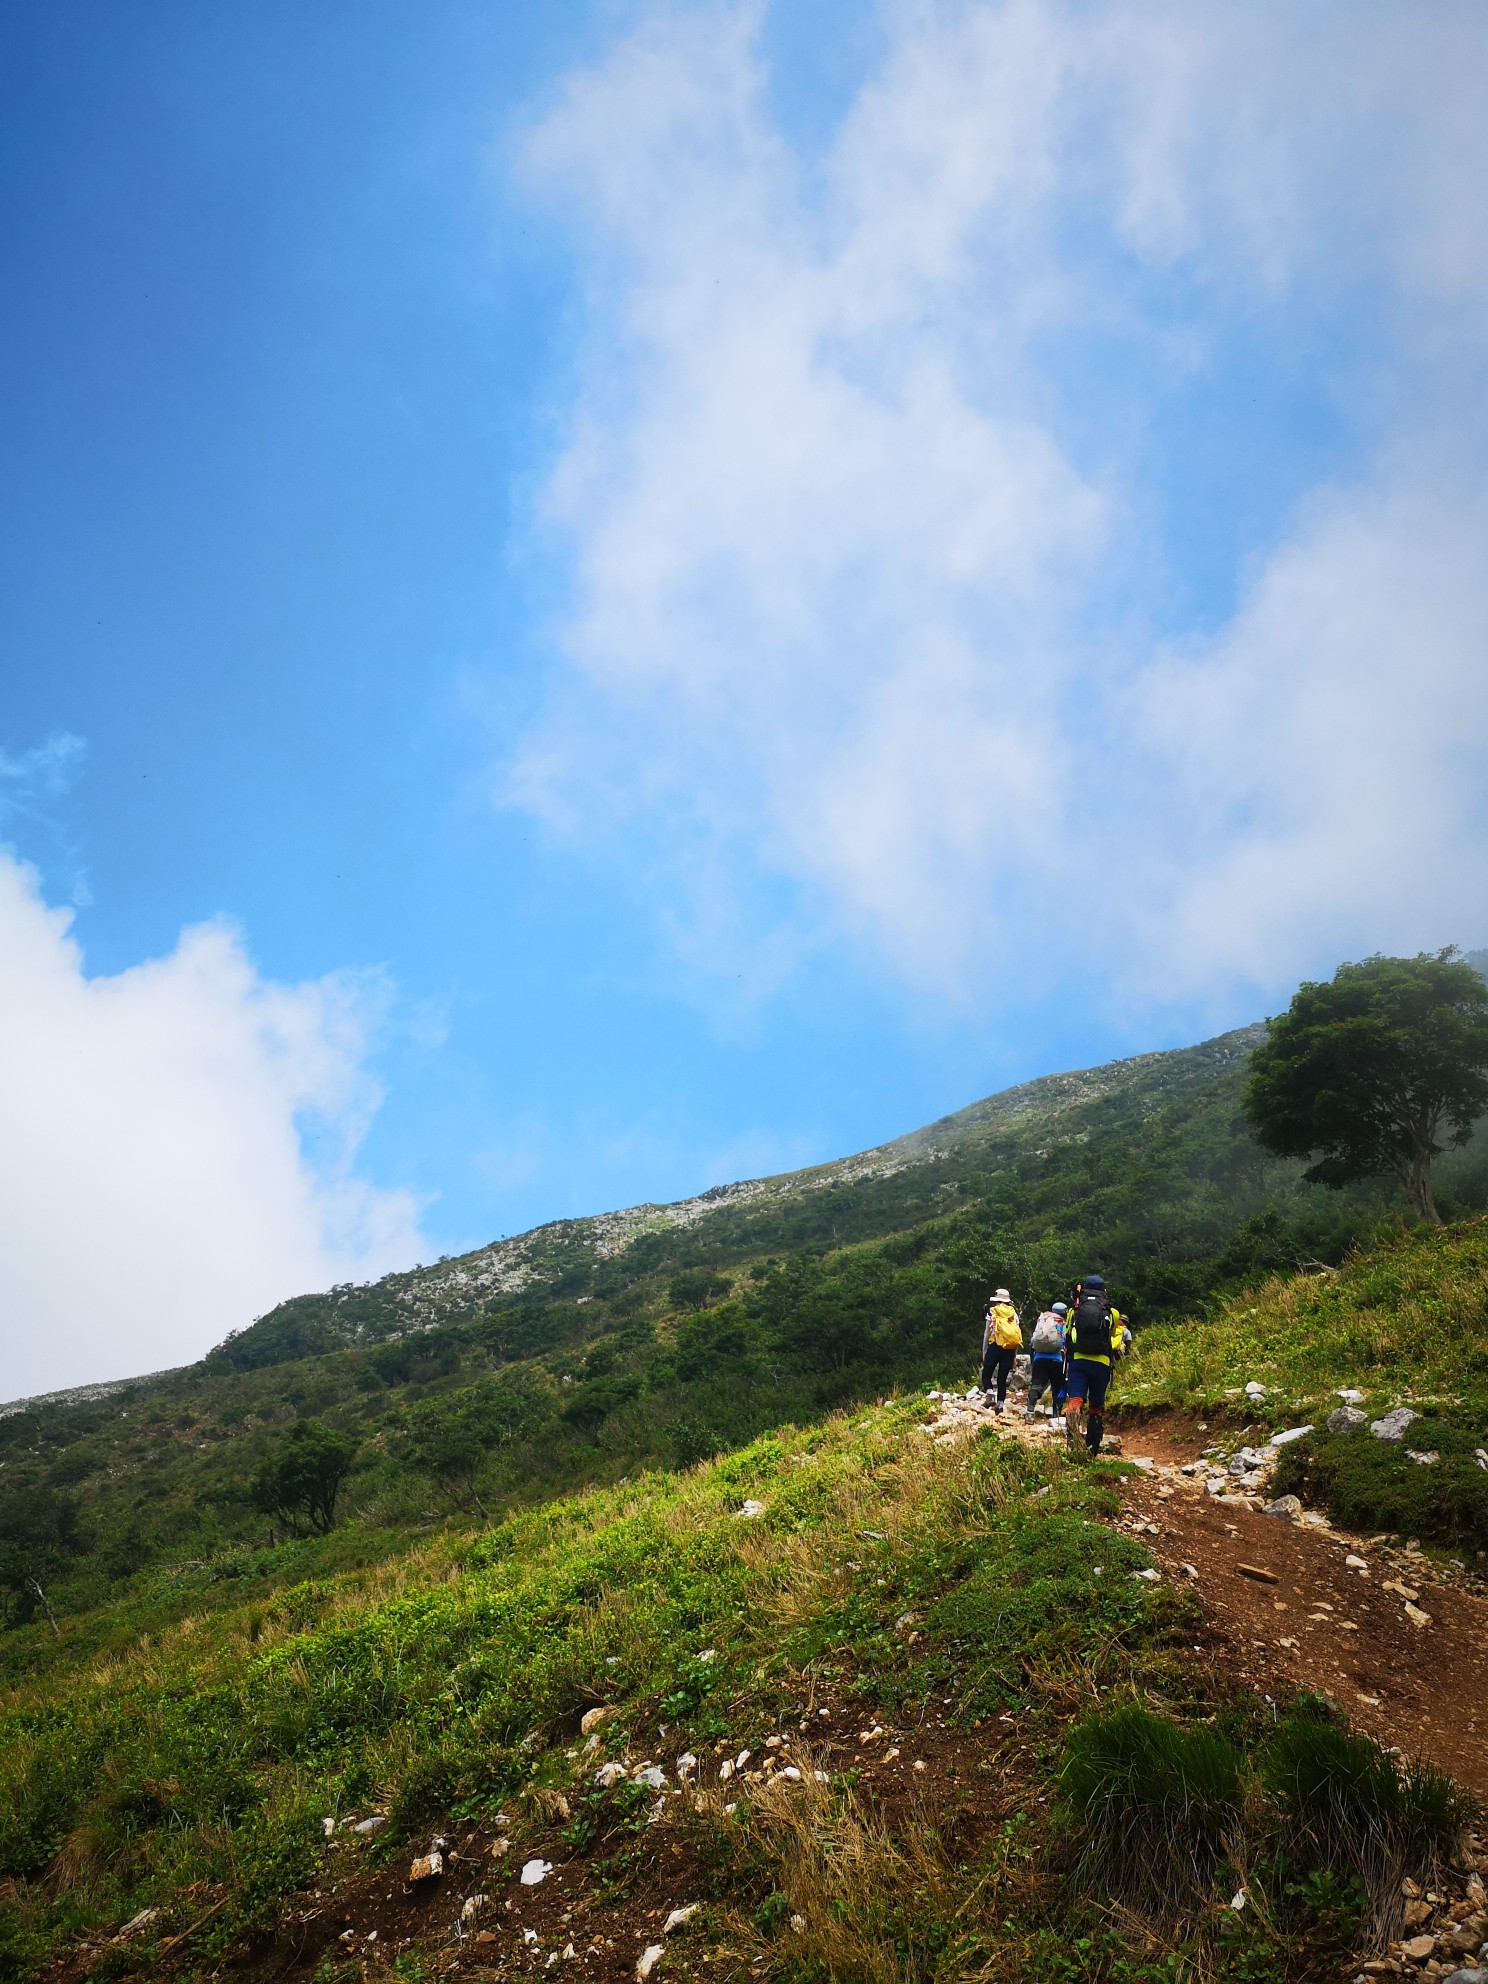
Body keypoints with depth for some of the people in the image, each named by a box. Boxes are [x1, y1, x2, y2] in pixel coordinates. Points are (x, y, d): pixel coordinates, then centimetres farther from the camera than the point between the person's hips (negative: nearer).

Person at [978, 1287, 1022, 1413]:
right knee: (1002, 1379, 8)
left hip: (995, 1346, -3)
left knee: (986, 1375, 5)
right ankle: (1000, 1403, -1)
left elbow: (987, 1334, 2)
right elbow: (1018, 1335, 11)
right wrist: (1015, 1356, 16)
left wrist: (984, 1352, 8)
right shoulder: (1014, 1314, 12)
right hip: (1010, 1349, 3)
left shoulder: (992, 1312, 4)